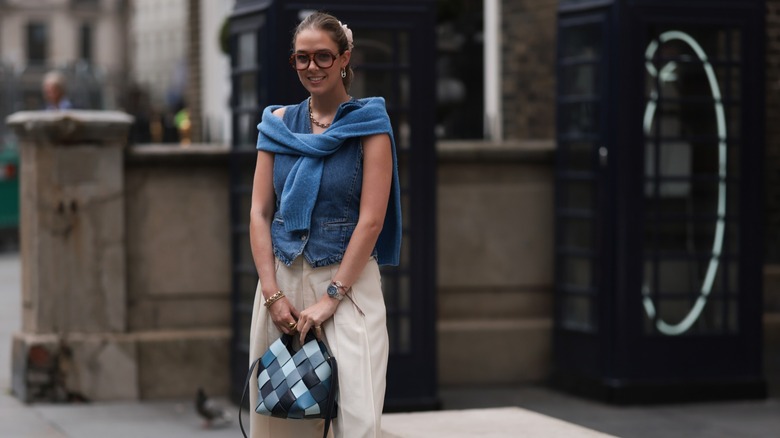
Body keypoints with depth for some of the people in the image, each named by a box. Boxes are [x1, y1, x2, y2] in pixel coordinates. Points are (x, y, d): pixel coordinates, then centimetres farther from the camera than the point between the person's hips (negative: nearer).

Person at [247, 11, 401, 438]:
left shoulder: (369, 124, -2)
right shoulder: (277, 123, 9)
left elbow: (371, 219, -8)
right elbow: (260, 213, 5)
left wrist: (331, 296, -13)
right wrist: (272, 293, -6)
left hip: (349, 279, -3)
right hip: (283, 276, 4)